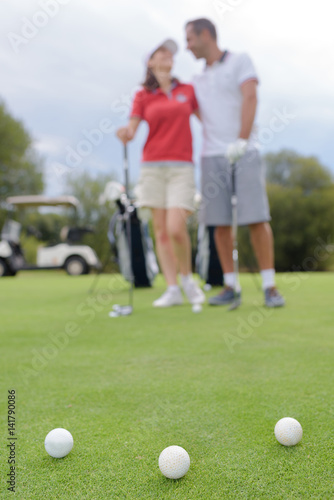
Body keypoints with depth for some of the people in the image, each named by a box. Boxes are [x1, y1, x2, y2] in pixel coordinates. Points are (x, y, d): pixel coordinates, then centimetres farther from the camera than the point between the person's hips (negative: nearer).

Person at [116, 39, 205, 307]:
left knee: (176, 228, -14)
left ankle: (187, 277, 10)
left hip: (182, 167, -1)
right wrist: (125, 134, -24)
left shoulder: (188, 90, 11)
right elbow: (131, 131, -1)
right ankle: (172, 289, 5)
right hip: (152, 166, 1)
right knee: (160, 229, -1)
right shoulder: (143, 96, 8)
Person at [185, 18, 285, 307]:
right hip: (212, 157, 5)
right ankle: (230, 286, 7)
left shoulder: (240, 61, 5)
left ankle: (270, 286, -5)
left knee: (256, 218, -10)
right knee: (220, 222, 0)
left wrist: (241, 141, -20)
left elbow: (250, 99, -9)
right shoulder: (199, 81, 22)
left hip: (244, 153, -5)